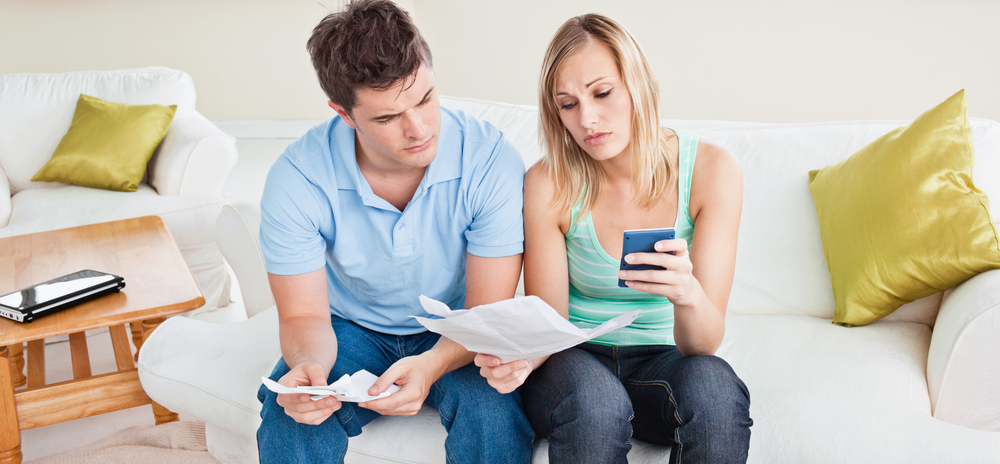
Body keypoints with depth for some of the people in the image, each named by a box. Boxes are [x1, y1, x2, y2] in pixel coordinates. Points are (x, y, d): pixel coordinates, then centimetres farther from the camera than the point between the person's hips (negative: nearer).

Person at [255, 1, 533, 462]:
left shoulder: (490, 157, -24)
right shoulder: (296, 178, -21)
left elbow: (488, 309, -20)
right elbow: (304, 316, -12)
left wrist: (429, 366, -41)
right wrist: (308, 364, -37)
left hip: (454, 334, 0)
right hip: (350, 330, 1)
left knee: (493, 407, -31)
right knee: (290, 416, -28)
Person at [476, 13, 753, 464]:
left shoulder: (710, 169, -11)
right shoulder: (549, 183, -11)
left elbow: (704, 344, -14)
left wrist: (688, 294, -38)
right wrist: (516, 357, -31)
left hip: (662, 360, 1)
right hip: (574, 361, 0)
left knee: (713, 384, -33)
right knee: (594, 398, -35)